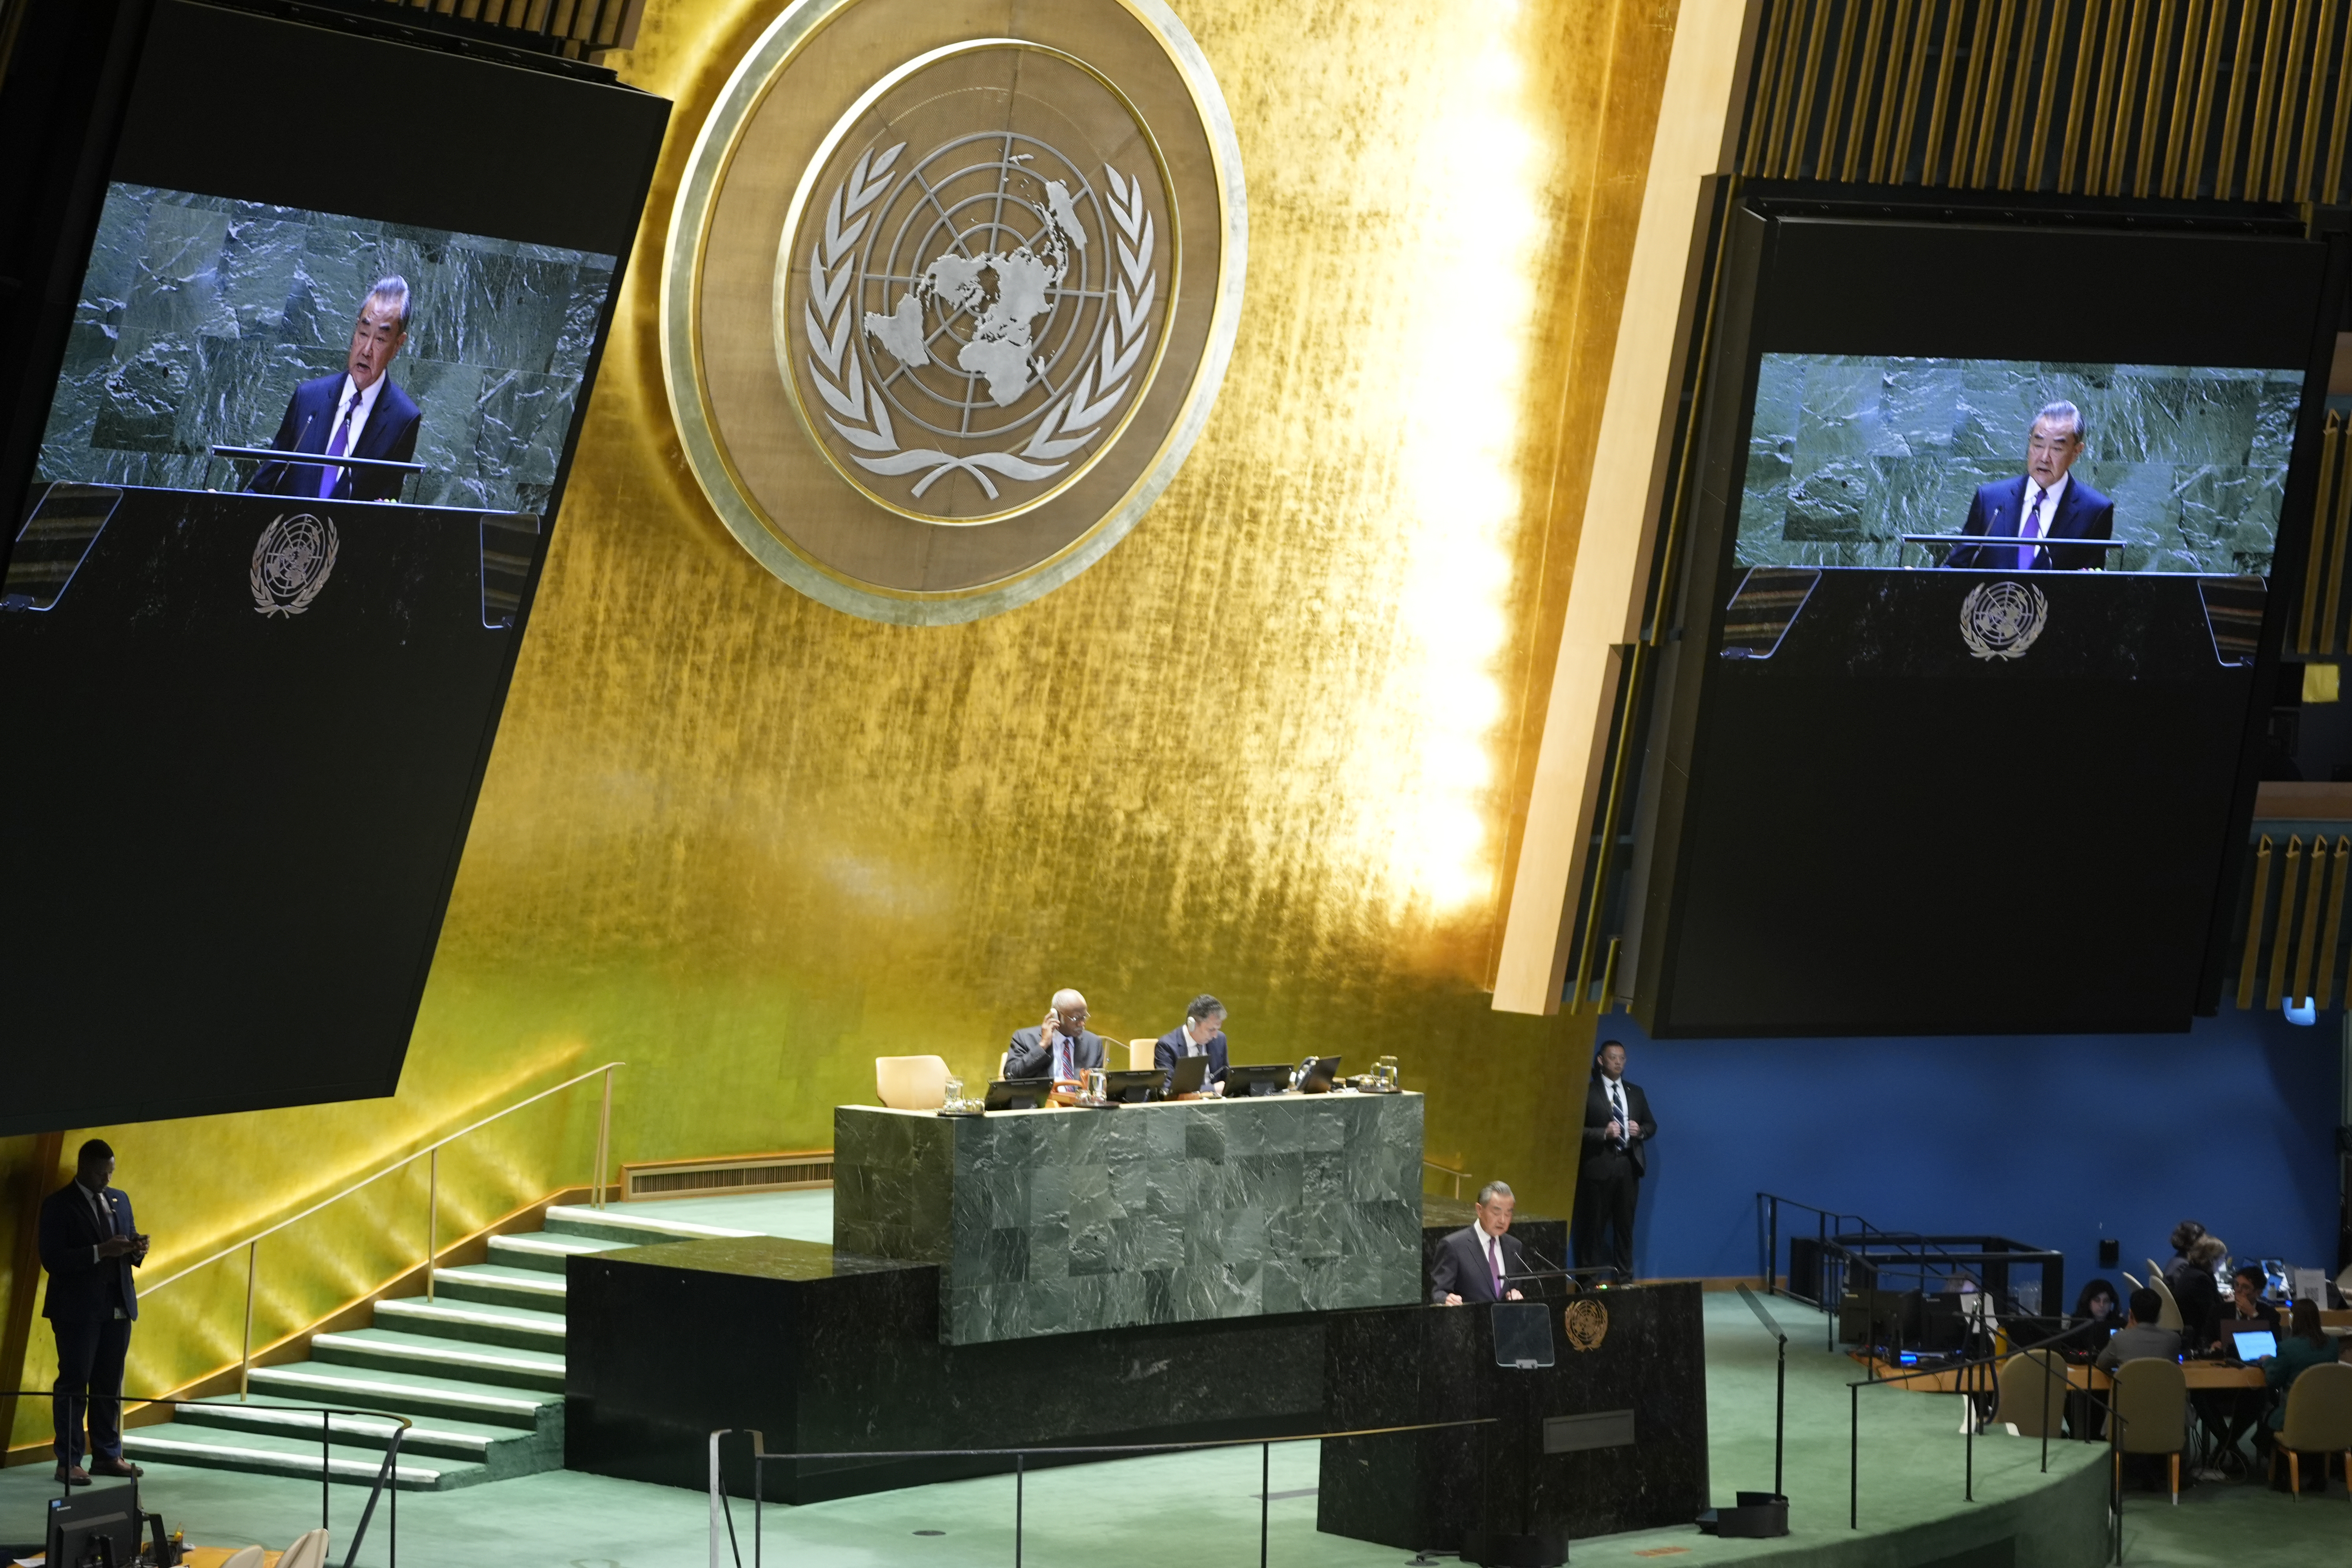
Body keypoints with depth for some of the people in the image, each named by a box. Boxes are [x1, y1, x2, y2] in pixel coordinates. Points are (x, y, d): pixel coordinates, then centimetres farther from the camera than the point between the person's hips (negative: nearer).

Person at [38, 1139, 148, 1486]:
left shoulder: (120, 1199, 13)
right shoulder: (58, 1205, -6)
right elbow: (52, 1259, -15)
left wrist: (136, 1251, -6)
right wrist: (100, 1251, -24)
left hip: (118, 1305, 6)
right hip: (78, 1308, -6)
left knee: (110, 1385, 8)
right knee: (74, 1385, -3)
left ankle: (107, 1455, 14)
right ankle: (68, 1462, -1)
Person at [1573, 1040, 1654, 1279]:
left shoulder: (1635, 1093, 15)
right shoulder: (1588, 1092, -3)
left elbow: (1651, 1125, 18)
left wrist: (1641, 1131, -3)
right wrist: (1604, 1133, -20)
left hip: (1628, 1165, 5)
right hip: (1599, 1166, -5)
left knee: (1625, 1224, 9)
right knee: (1594, 1226, -2)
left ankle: (1625, 1277, 14)